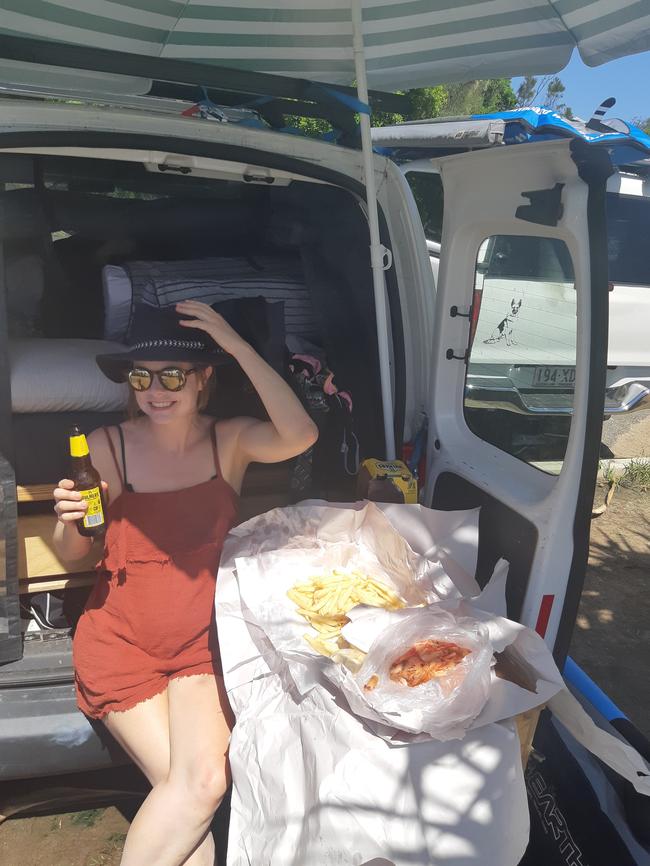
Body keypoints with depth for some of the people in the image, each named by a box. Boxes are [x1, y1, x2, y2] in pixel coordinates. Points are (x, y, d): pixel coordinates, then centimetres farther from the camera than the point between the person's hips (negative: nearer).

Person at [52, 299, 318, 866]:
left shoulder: (230, 441, -4)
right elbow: (73, 555, 0)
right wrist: (69, 522, -23)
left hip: (202, 638, 1)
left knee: (204, 784, -17)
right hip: (120, 639, -1)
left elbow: (300, 436, -25)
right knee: (192, 788, -11)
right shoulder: (107, 447, -8)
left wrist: (238, 345, -27)